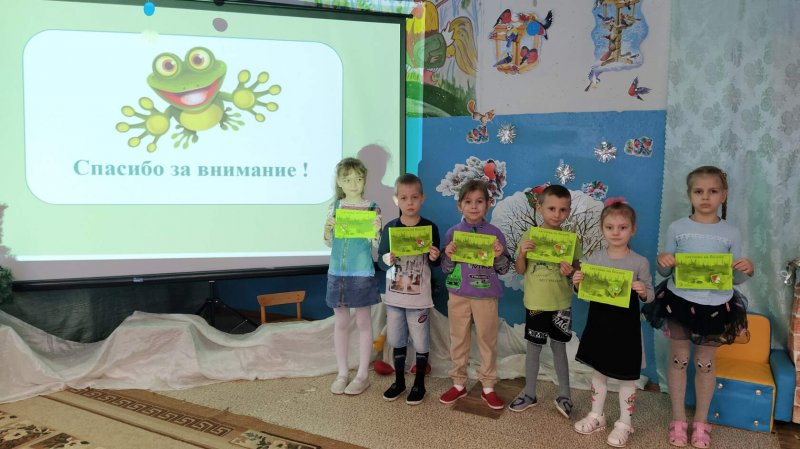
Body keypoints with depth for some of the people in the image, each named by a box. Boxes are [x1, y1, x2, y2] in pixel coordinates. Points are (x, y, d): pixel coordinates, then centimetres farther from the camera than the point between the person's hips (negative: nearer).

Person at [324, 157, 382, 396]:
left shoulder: (372, 208, -6)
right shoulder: (334, 207, 3)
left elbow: (375, 245, -5)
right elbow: (329, 243, 9)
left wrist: (377, 230, -25)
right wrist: (327, 229, -11)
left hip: (362, 273, -3)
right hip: (337, 272, 4)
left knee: (363, 322, 7)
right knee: (340, 323, 11)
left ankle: (363, 374, 18)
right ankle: (342, 373, 23)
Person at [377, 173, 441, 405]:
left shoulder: (430, 227, -6)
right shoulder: (390, 227, -2)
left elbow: (434, 263, 1)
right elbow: (380, 260, 1)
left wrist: (434, 258, -22)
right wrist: (386, 260, -21)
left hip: (419, 297, -2)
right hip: (394, 295, 2)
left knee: (421, 342, 8)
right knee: (397, 340, 15)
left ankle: (419, 383, 26)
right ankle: (399, 381, 32)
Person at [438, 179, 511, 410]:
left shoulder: (495, 233, -3)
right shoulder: (453, 233, -1)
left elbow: (504, 269, 1)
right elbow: (446, 269, 3)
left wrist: (499, 256, -19)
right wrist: (449, 256, -17)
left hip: (486, 296, -1)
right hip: (458, 295, 1)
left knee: (488, 340, 9)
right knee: (458, 340, 11)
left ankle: (488, 386, 23)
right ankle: (459, 384, 26)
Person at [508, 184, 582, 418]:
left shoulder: (571, 239, -5)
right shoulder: (529, 236, -6)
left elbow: (578, 268, 3)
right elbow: (520, 270, -1)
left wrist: (570, 271, -19)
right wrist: (522, 253, -20)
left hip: (561, 303, 0)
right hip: (535, 302, 0)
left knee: (559, 347, 12)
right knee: (533, 347, 12)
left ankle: (564, 394, 29)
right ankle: (529, 393, 27)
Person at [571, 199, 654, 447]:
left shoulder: (640, 262, -10)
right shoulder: (593, 259, -2)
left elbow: (649, 296, -5)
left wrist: (644, 292, -27)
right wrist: (577, 284, -15)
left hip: (626, 326, -3)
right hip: (598, 323, 3)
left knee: (626, 376, 9)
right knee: (598, 371, 17)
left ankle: (624, 423, 25)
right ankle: (596, 415, 33)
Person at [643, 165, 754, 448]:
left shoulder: (731, 233, -2)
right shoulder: (677, 228, -5)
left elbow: (735, 278, 3)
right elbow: (664, 271, 0)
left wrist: (747, 270, -18)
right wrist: (662, 262, -22)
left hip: (715, 305, 1)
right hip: (679, 302, 0)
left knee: (705, 362, 13)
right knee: (678, 358, 9)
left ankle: (701, 422, 29)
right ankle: (678, 420, 25)